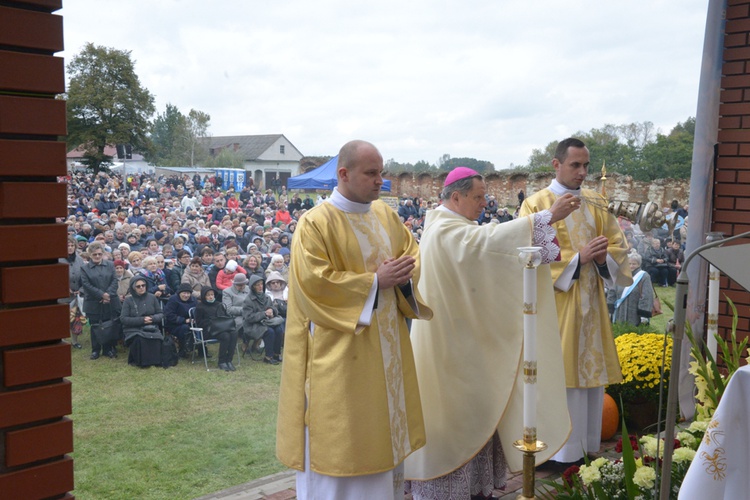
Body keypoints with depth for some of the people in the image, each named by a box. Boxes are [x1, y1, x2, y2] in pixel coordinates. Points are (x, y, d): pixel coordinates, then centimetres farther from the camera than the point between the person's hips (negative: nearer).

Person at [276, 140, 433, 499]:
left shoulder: (385, 215, 9)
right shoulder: (315, 223, -13)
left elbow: (414, 253, 14)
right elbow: (314, 282, -19)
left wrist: (404, 274, -10)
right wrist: (374, 281, -18)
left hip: (386, 346, 7)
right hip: (340, 351, -7)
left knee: (384, 422, 15)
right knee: (341, 434, 1)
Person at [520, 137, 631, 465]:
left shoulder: (596, 203, 11)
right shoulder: (536, 204, -5)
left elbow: (618, 245, 10)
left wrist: (603, 257, -12)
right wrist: (578, 257, -20)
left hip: (591, 303, 5)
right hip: (555, 303, -5)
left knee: (590, 372, 9)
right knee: (558, 375, -2)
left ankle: (587, 447, 22)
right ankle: (560, 451, 9)